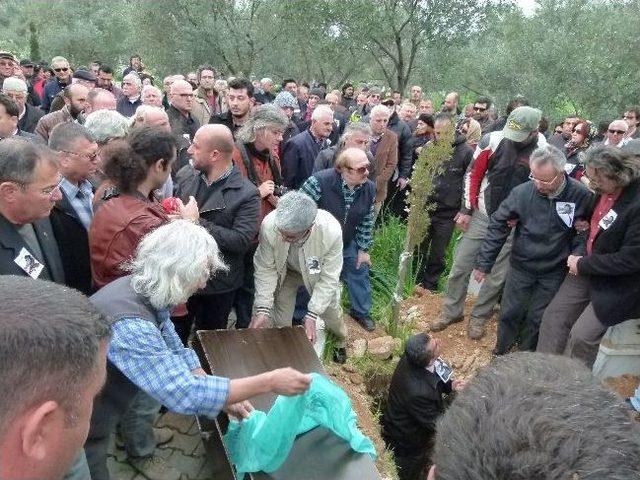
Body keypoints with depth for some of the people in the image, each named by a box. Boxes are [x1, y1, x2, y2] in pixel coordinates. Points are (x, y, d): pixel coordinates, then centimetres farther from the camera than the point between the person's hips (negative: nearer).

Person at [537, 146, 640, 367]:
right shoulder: (602, 190, -7)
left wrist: (583, 264, -16)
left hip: (616, 285, -7)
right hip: (586, 268, 7)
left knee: (582, 336, -3)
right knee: (554, 316, 8)